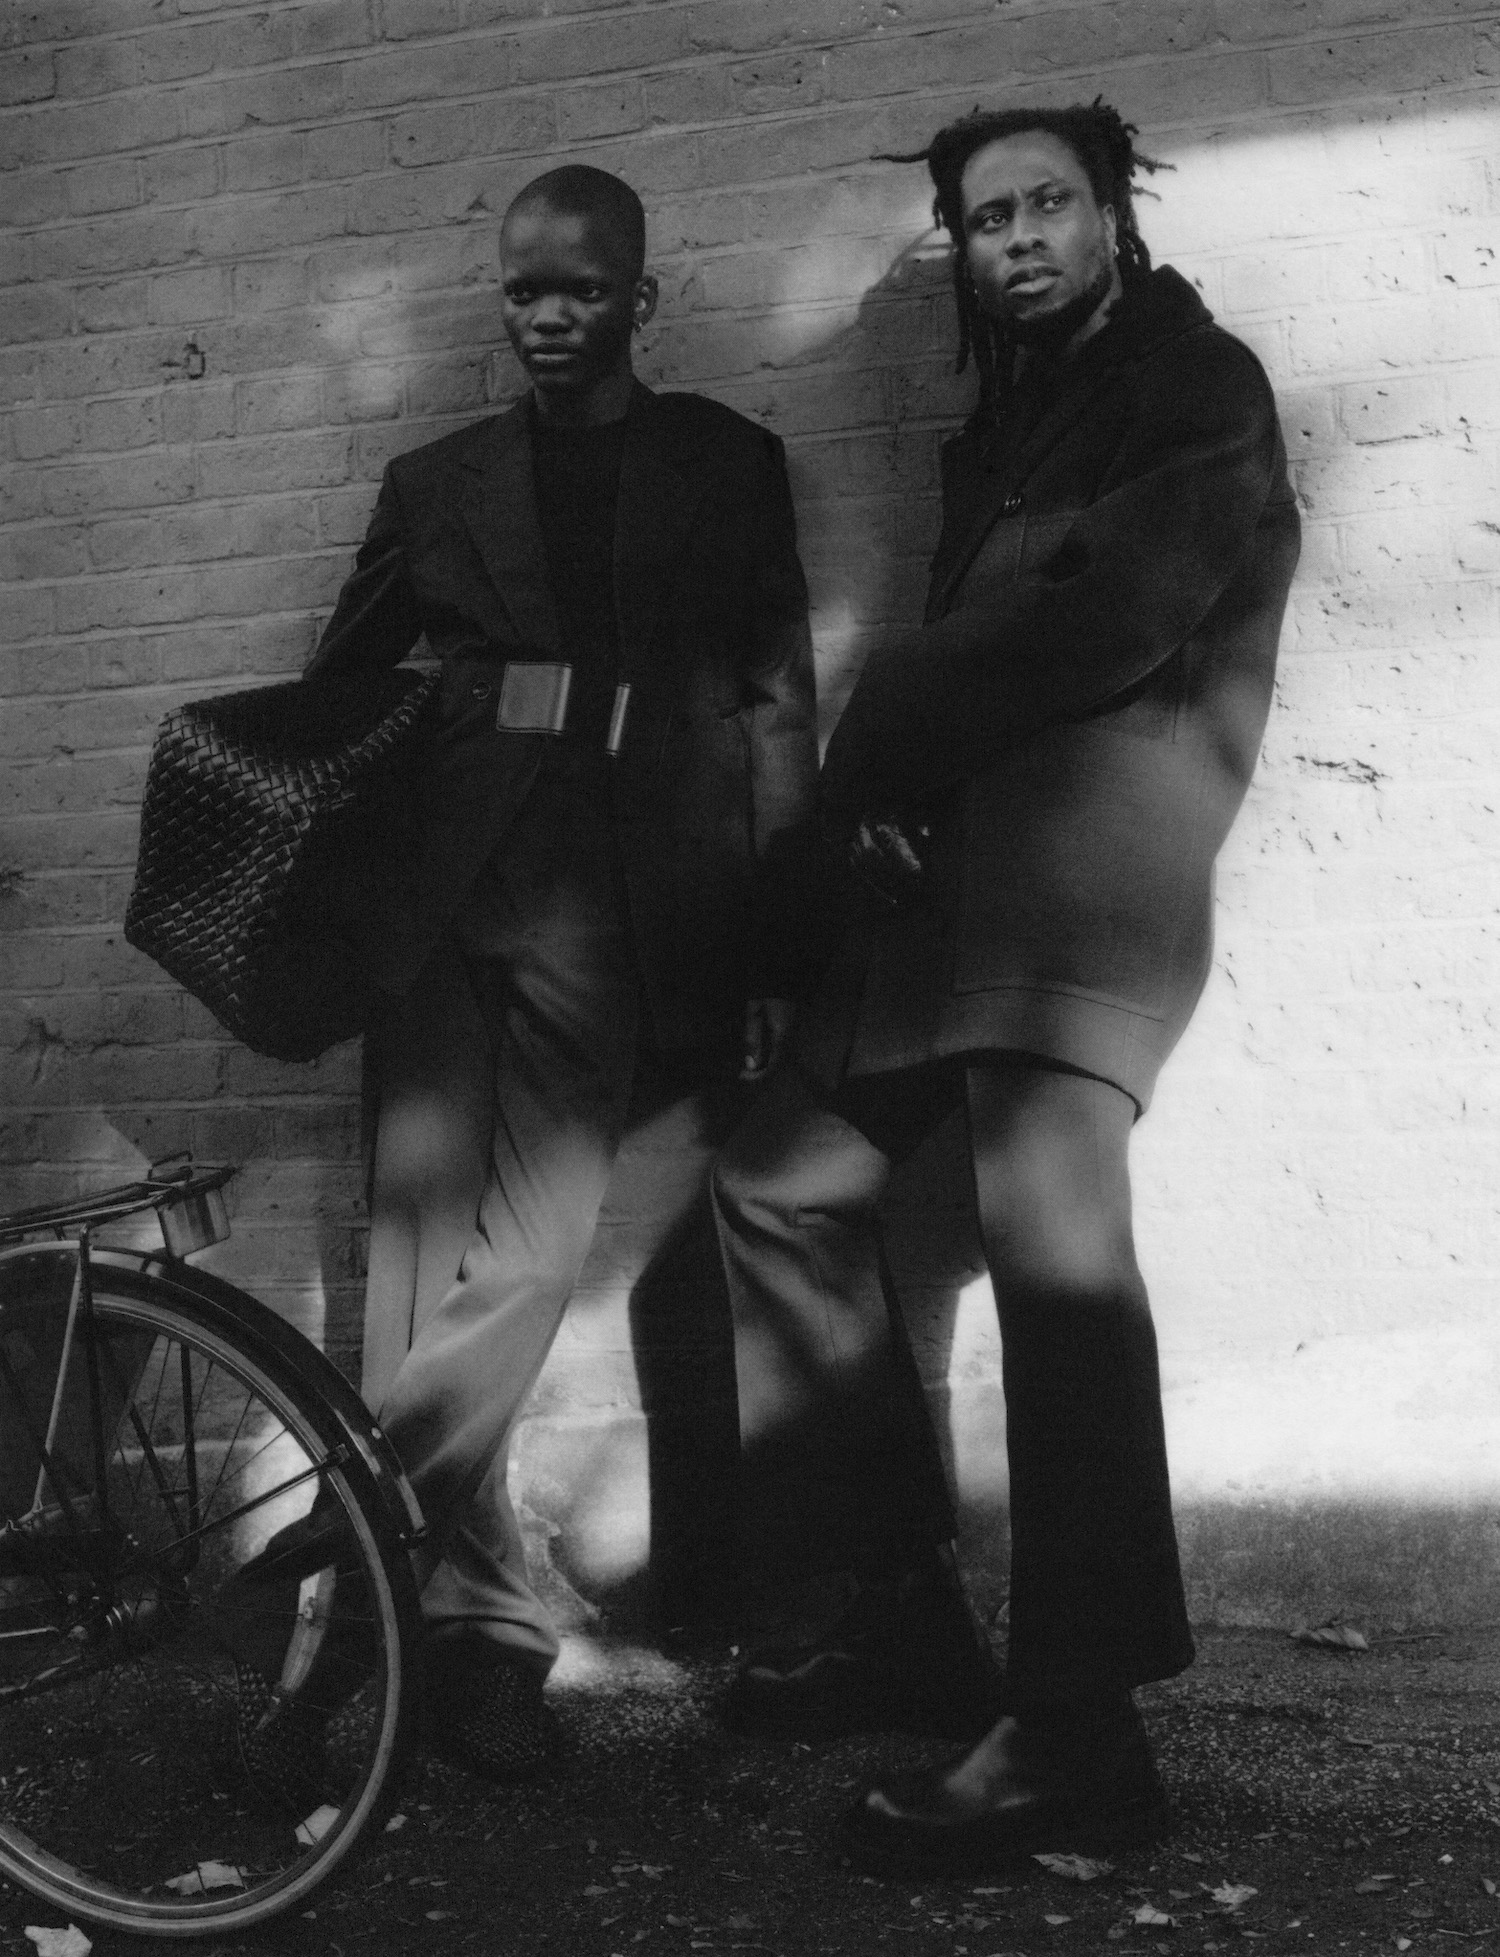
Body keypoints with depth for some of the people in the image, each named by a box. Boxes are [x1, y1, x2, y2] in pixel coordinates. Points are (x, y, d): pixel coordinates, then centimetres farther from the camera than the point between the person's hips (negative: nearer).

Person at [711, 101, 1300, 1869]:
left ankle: (1079, 1736, -20)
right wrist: (883, 775, -2)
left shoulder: (1195, 382, 4)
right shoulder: (1000, 431, 28)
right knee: (781, 1178, 8)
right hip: (950, 871, 9)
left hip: (1084, 867, -9)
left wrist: (883, 740, -5)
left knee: (1051, 1241, -21)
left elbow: (1112, 609, -13)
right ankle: (896, 1603, 14)